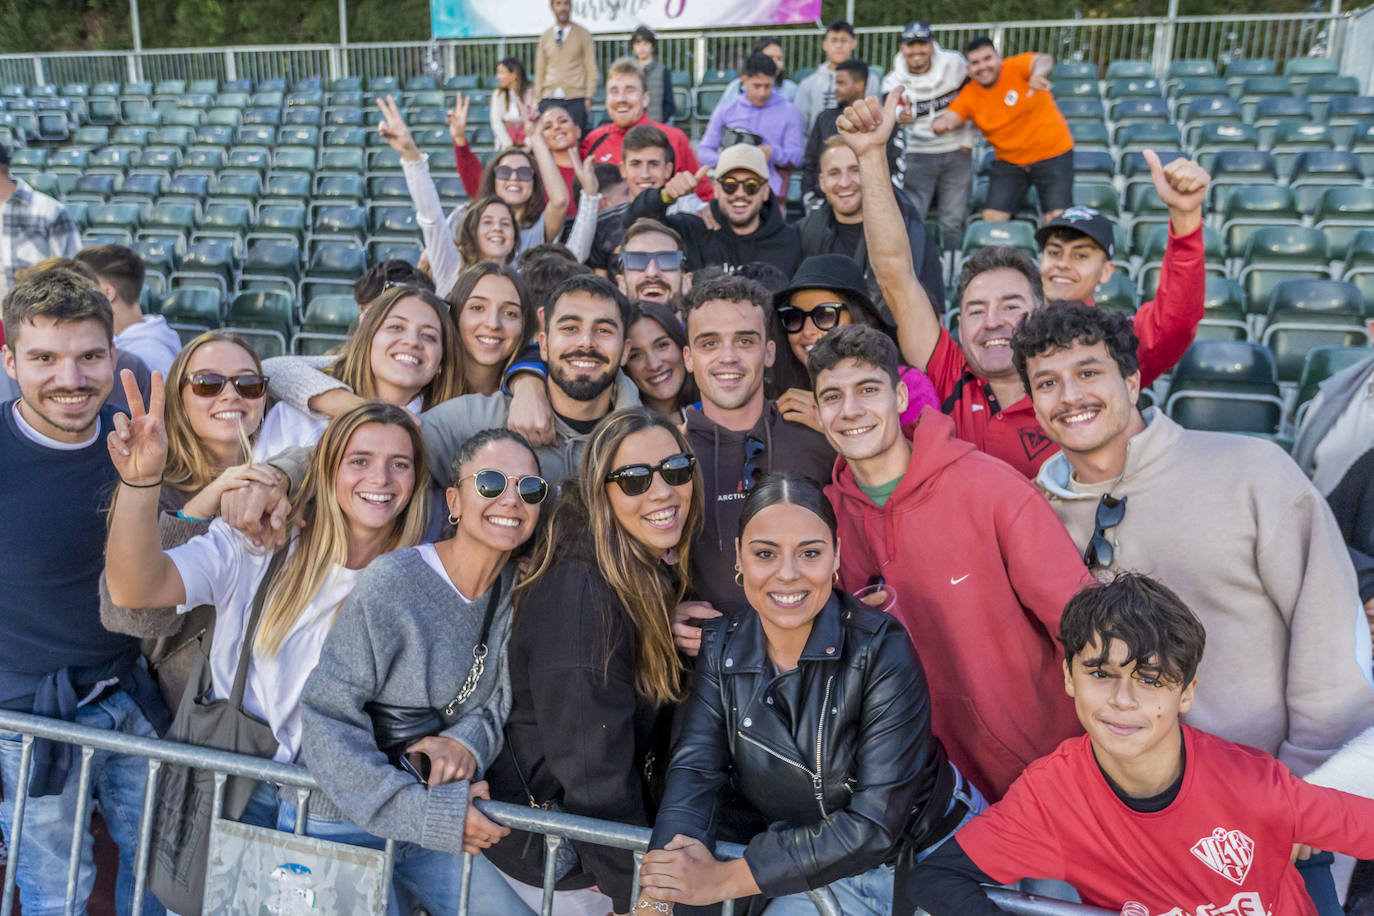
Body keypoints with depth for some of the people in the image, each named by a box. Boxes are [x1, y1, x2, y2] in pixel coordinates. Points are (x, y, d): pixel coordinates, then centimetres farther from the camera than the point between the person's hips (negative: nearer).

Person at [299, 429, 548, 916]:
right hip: (343, 821, -5)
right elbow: (326, 722, -21)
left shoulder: (516, 585, -5)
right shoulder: (391, 583, -23)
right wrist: (434, 814, -23)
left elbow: (501, 697, 4)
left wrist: (468, 741, -18)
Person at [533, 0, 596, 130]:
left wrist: (588, 97, -6)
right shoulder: (545, 37, 14)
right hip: (549, 99, 2)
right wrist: (538, 98, 5)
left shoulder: (583, 34, 7)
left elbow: (591, 69, 4)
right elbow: (540, 70, 15)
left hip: (576, 100, -2)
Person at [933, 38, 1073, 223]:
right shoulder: (969, 95, -4)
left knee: (1057, 219, -11)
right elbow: (949, 118, -14)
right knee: (992, 218, -4)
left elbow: (1044, 60, -32)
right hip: (1008, 162, 3)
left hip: (1052, 154, -3)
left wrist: (1039, 71, -57)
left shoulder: (1016, 67, -14)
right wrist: (939, 123, -40)